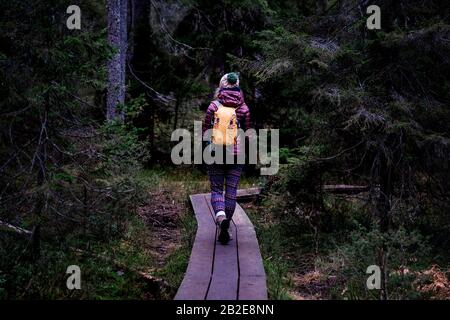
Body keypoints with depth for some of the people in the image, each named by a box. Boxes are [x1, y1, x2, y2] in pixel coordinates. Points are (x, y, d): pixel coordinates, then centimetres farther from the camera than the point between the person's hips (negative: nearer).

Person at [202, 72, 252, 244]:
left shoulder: (214, 106, -4)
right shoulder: (243, 108, -1)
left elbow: (205, 130, -1)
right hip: (236, 153, 1)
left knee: (216, 189, 9)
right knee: (231, 192, 7)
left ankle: (220, 214, -20)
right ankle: (225, 231, 9)